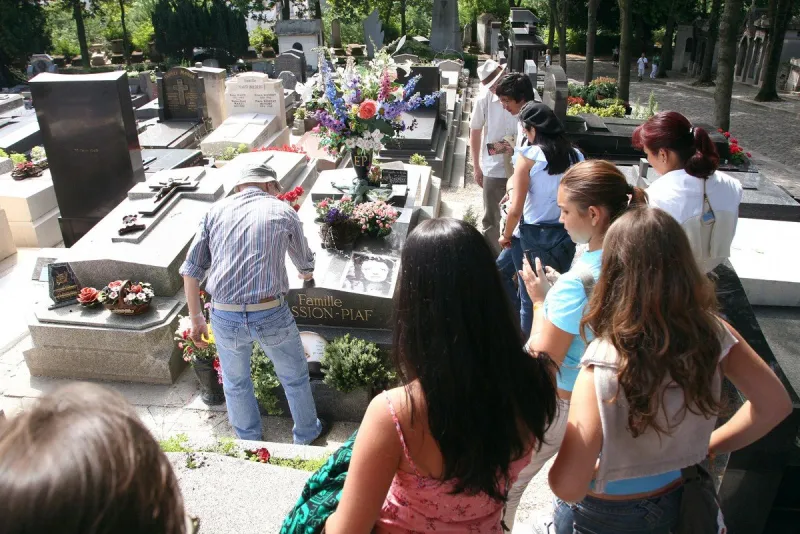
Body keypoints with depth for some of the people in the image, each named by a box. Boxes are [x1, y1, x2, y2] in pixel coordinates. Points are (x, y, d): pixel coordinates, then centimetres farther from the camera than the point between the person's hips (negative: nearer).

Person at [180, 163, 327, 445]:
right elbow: (305, 263, 19)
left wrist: (196, 318, 16)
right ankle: (307, 435, 42)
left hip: (224, 317, 2)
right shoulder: (282, 210, 5)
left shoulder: (215, 211, 8)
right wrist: (307, 274, 43)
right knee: (295, 377, 23)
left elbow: (191, 271, 5)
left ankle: (249, 442, 45)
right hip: (270, 314, -2)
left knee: (235, 383, 26)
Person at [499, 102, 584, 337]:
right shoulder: (576, 156, -1)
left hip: (533, 236, -4)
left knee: (530, 296, 11)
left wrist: (506, 236, 2)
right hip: (565, 237, 4)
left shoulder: (528, 156, -12)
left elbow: (516, 209, -13)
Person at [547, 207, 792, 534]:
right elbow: (774, 404, -4)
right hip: (679, 503, 4)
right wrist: (709, 446, 4)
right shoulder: (714, 334, -20)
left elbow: (567, 487, -35)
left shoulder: (603, 364, -34)